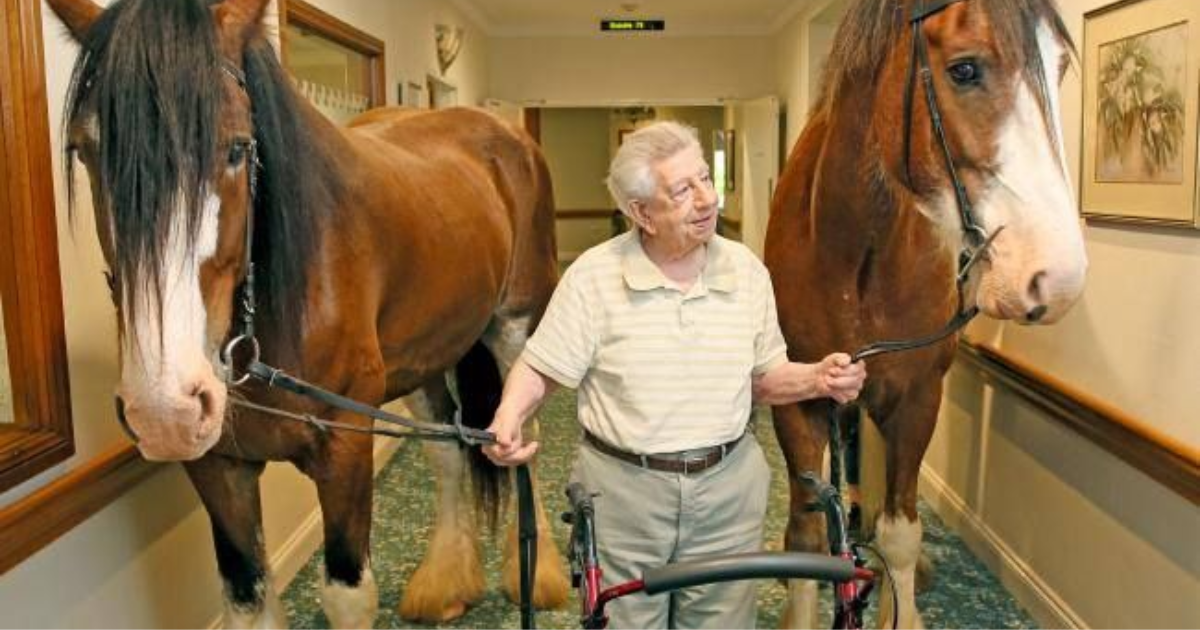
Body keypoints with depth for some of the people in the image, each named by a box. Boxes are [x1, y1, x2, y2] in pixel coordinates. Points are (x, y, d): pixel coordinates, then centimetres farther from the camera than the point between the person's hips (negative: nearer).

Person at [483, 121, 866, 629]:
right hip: (621, 491, -2)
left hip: (728, 490, 3)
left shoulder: (747, 269, -1)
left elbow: (765, 378, 8)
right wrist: (508, 416, -24)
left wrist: (817, 379, -11)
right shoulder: (592, 276, -10)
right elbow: (539, 371, -4)